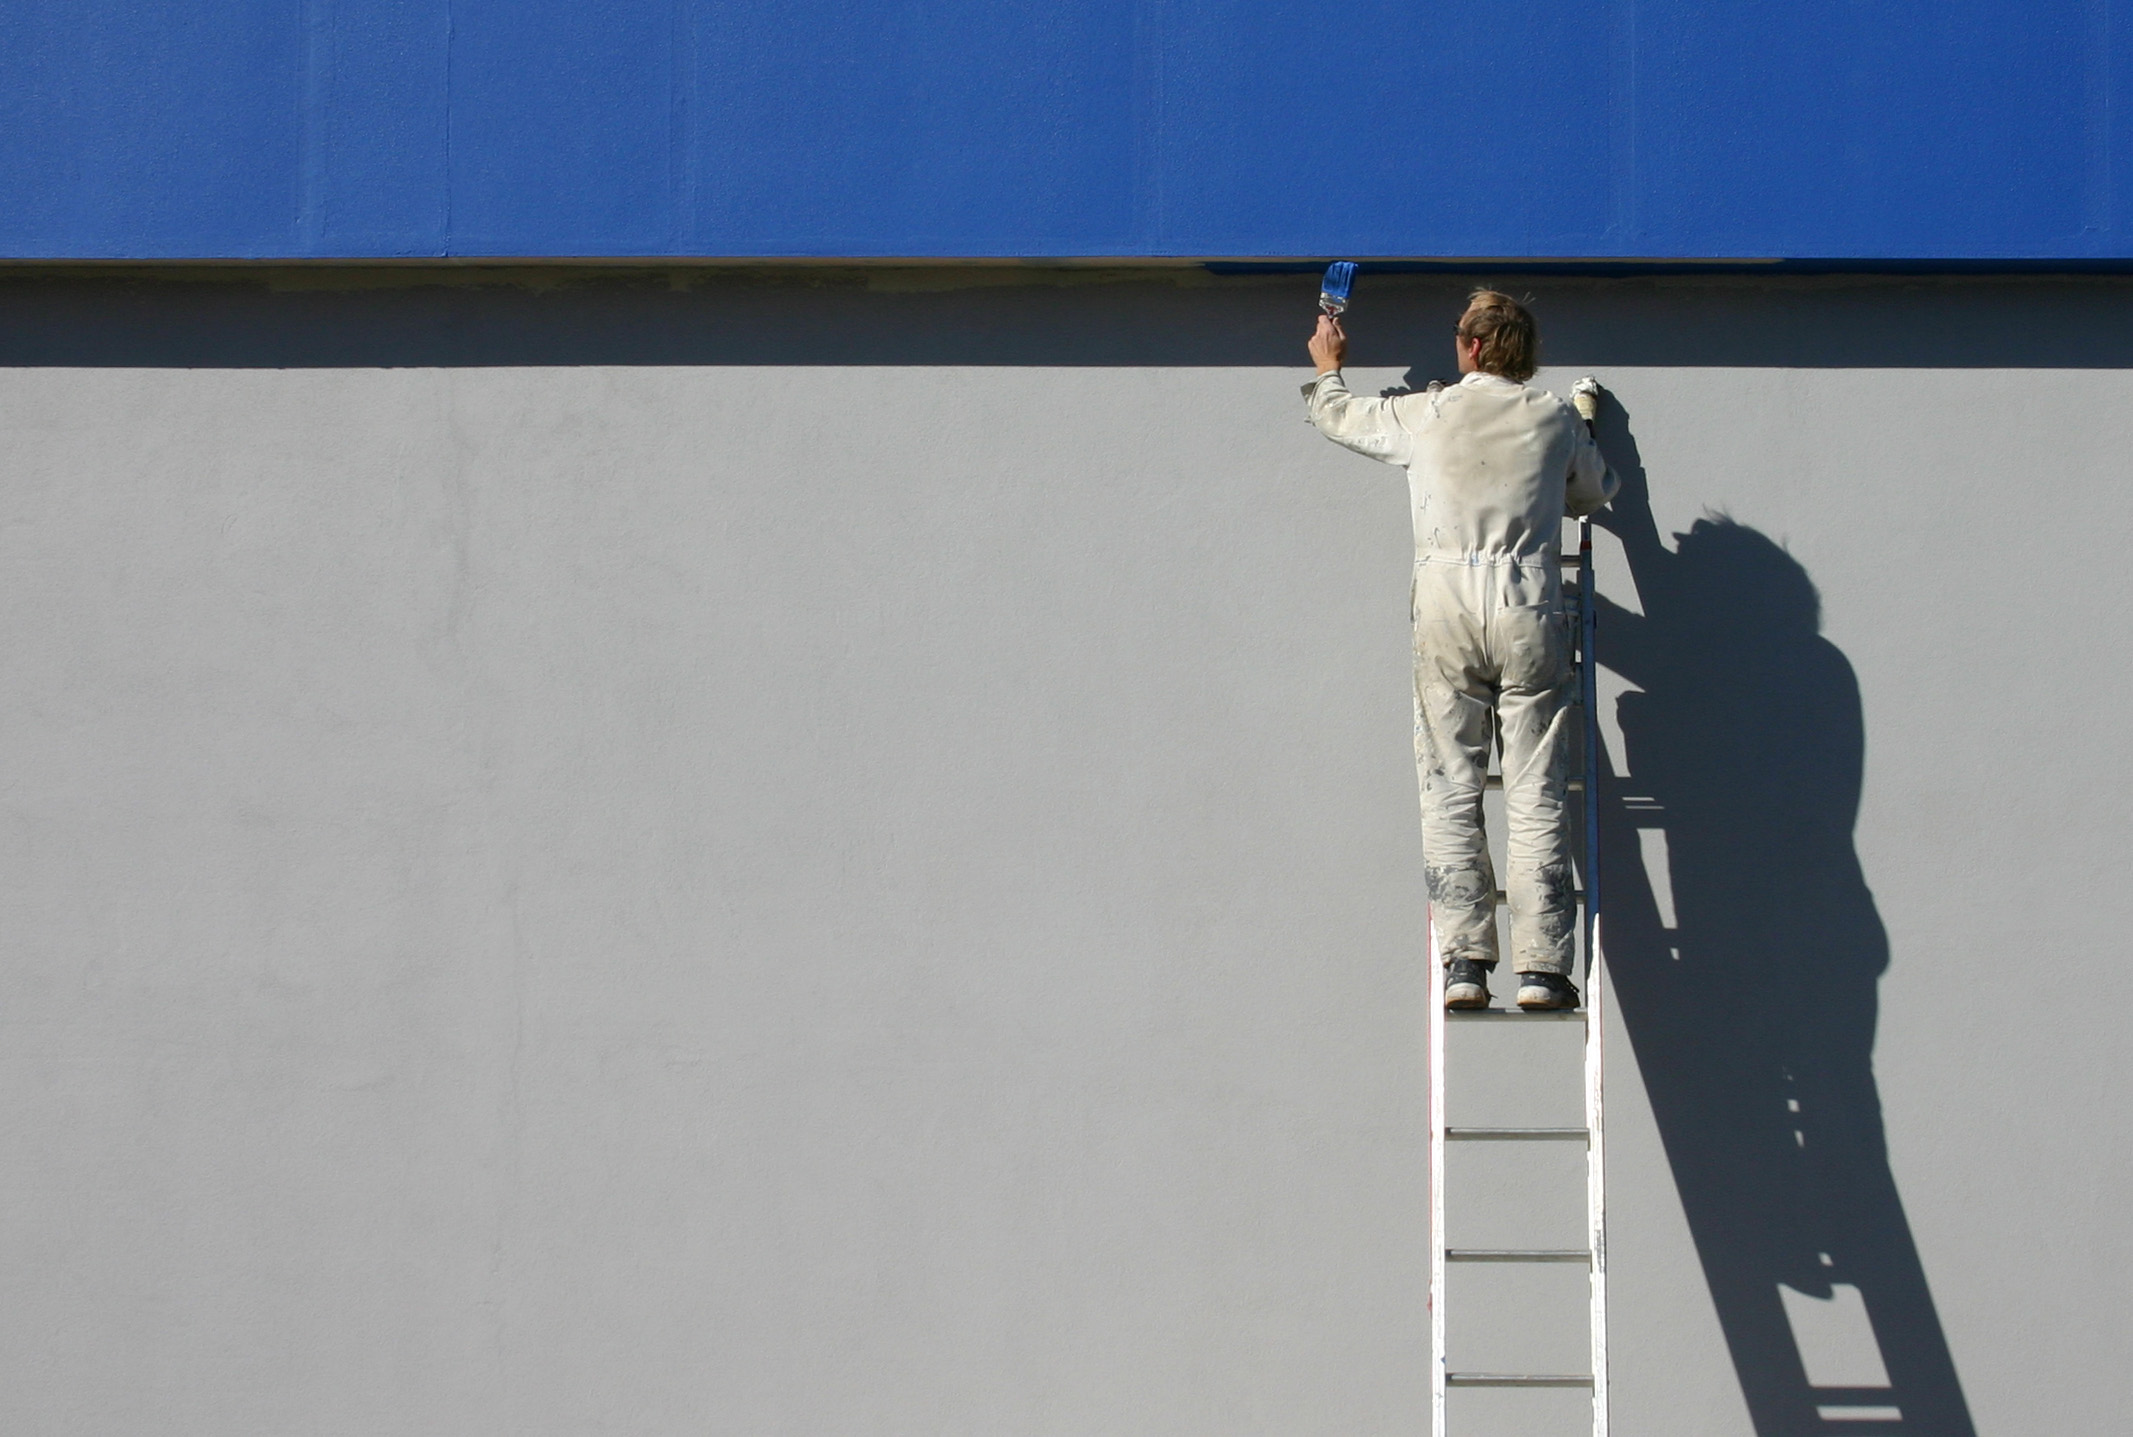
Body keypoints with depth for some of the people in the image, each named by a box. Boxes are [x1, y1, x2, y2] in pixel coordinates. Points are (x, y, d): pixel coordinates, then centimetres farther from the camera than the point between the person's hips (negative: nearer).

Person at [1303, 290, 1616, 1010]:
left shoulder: (1424, 415, 6)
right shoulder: (1555, 418, 9)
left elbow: (1340, 417, 25)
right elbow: (1597, 491, 28)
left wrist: (1328, 367, 47)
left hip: (1447, 613, -1)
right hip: (1531, 608, 1)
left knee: (1451, 794, 1)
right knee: (1536, 797, 0)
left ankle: (1464, 961, -6)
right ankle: (1542, 964, -5)